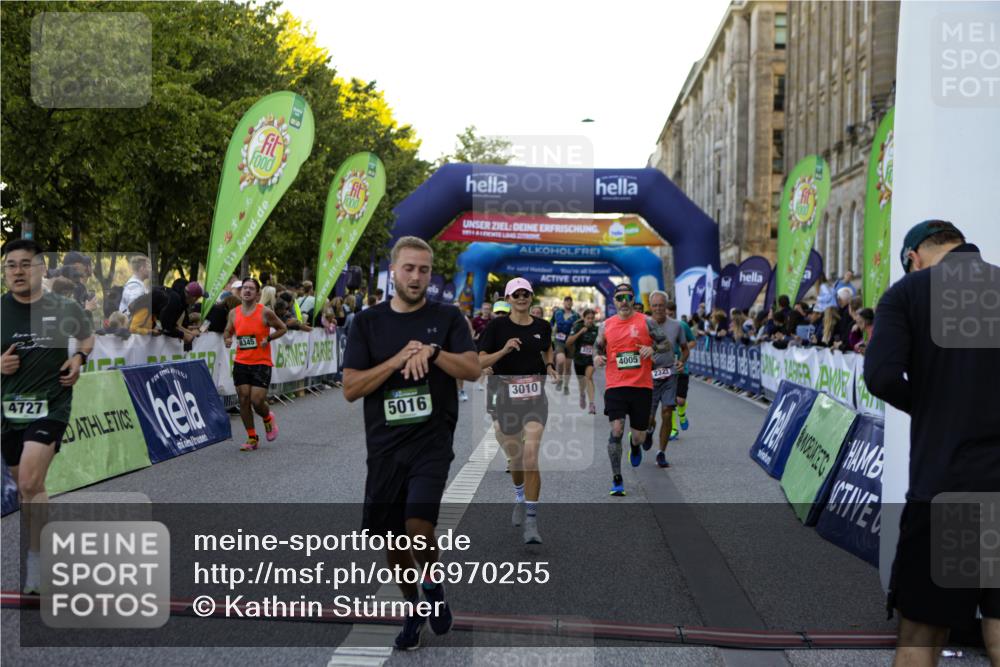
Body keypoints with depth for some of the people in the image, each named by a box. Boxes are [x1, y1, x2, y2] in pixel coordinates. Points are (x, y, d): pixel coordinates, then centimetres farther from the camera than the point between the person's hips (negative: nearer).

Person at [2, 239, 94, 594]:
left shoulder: (64, 308, -3)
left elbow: (88, 336, 18)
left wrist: (79, 358, -1)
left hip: (50, 404, -3)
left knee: (30, 483, -19)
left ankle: (36, 560, -7)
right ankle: (37, 538, 38)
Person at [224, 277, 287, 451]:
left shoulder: (265, 312, -8)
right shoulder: (234, 313, 4)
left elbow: (282, 328, 2)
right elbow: (228, 331, 18)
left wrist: (268, 339, -13)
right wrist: (227, 339, -4)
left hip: (261, 363, -4)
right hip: (241, 363, 4)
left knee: (257, 401, -9)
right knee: (243, 400, 1)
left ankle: (268, 418, 27)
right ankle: (252, 438, 14)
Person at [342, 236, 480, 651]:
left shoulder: (447, 317, 2)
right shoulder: (367, 322, 3)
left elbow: (473, 370, -8)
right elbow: (350, 388, -4)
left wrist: (432, 351, -22)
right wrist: (399, 359, -14)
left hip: (432, 440, -2)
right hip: (385, 445, 2)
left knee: (418, 525, -20)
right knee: (393, 539, 9)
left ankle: (433, 585, 11)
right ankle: (413, 609, 33)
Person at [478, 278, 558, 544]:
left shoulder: (542, 326, 5)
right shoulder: (497, 326, -4)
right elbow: (480, 361, -7)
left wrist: (550, 367, 7)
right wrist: (504, 350, -21)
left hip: (535, 395, 0)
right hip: (507, 395, 0)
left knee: (531, 458, -15)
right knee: (515, 457, 15)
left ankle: (531, 521, -10)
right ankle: (520, 499, 46)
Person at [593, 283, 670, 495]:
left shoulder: (646, 322, 2)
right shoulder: (606, 325, 8)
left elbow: (664, 343, 7)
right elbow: (598, 347, 19)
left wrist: (652, 349, -14)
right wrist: (597, 358, -4)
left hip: (642, 386, 0)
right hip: (615, 386, 0)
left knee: (639, 436, 5)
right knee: (616, 430, -14)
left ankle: (635, 445, 45)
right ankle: (617, 479, -4)